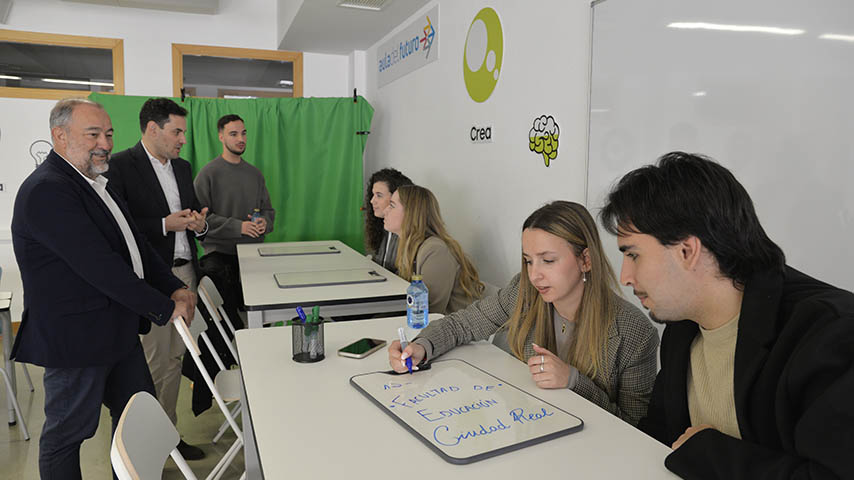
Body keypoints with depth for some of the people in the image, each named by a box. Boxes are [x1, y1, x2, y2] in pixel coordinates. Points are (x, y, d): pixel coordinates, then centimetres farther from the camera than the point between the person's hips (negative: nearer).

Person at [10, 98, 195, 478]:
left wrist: (175, 288, -1)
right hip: (75, 339, -9)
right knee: (68, 433, 10)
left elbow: (135, 243, 12)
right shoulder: (47, 190, -21)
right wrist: (165, 307, -20)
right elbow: (100, 266, -26)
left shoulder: (95, 182, 11)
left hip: (118, 330, 10)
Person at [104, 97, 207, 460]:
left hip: (184, 273, 7)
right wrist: (165, 225, -18)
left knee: (174, 359, 13)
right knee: (154, 362, 1)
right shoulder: (120, 166, -8)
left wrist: (198, 224, 0)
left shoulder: (183, 167, 15)